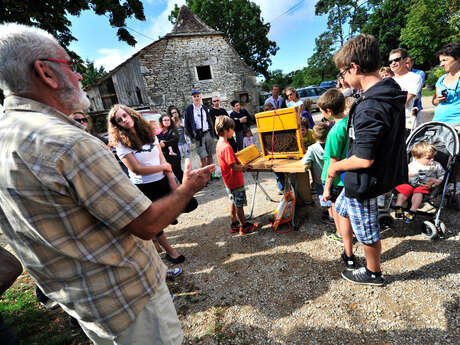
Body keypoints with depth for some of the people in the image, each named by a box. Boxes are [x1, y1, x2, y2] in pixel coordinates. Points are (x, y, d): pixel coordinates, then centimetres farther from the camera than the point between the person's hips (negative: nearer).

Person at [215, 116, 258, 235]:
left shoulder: (219, 144, 4)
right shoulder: (227, 147, -27)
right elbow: (234, 167, -27)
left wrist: (241, 165, 6)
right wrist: (244, 167, -10)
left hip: (229, 181, 9)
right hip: (235, 181, -9)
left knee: (233, 203, 20)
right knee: (239, 205, 5)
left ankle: (234, 224, 32)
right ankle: (244, 227, 20)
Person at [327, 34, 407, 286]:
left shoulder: (369, 108, -30)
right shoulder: (392, 92, 1)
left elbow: (364, 160, -30)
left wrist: (336, 167, -12)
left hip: (364, 182, -9)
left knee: (367, 231, 14)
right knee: (341, 209, 28)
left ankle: (373, 273, 40)